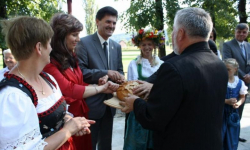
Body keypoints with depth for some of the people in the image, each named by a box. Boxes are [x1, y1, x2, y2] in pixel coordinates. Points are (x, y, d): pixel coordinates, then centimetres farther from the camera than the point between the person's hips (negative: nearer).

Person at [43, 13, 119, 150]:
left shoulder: (70, 57, 9)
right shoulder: (48, 62, -20)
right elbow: (69, 89, -25)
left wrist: (99, 85, -6)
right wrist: (100, 88, -15)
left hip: (81, 113, 8)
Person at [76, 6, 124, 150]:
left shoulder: (117, 46, 9)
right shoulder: (84, 43, -11)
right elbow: (80, 71, -19)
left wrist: (120, 77, -11)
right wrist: (106, 73, -29)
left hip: (110, 103, 6)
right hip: (91, 103, -6)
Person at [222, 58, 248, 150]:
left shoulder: (240, 83, -2)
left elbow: (242, 97, 9)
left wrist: (239, 103, -11)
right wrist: (227, 101, -21)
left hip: (233, 113, 3)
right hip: (221, 112, -3)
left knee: (232, 137, 14)